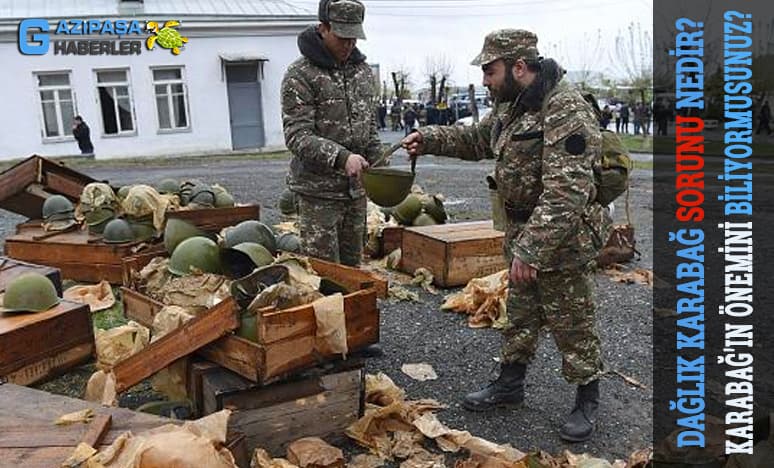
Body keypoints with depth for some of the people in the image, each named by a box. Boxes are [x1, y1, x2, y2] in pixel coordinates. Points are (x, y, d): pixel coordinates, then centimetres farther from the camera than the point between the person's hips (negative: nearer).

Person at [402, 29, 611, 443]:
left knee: (571, 324, 7)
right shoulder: (513, 106, 7)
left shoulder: (566, 111, -24)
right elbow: (477, 139, 22)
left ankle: (587, 401, 26)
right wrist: (429, 138, 8)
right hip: (522, 234, 9)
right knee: (519, 315, 20)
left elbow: (565, 195, -30)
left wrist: (531, 250, -31)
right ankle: (509, 385, 37)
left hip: (563, 238, -9)